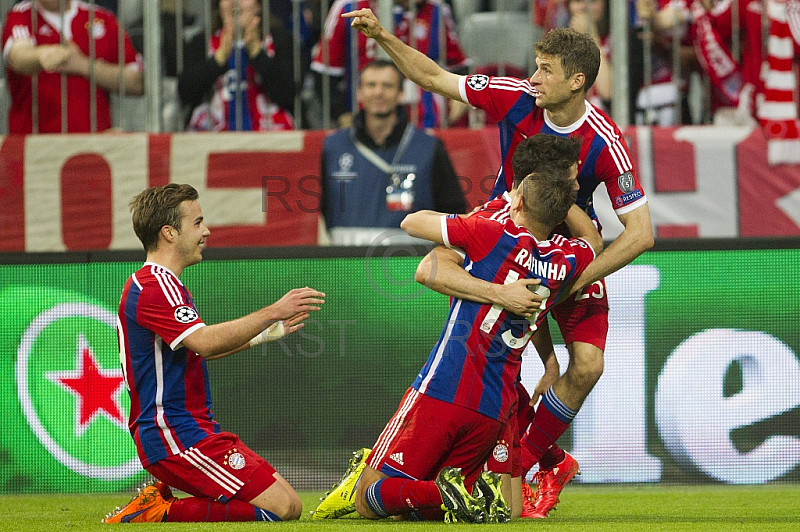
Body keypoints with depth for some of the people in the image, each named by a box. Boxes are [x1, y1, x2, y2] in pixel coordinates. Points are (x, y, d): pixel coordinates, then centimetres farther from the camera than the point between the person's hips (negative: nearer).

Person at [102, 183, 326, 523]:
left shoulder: (160, 284, 21)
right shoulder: (154, 286, -14)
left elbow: (196, 349, 32)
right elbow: (205, 342, -27)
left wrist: (265, 333, 31)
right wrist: (273, 312, -24)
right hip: (177, 436, -11)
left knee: (291, 506, 6)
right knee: (279, 507, -17)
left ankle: (161, 502, 5)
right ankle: (160, 512, -13)